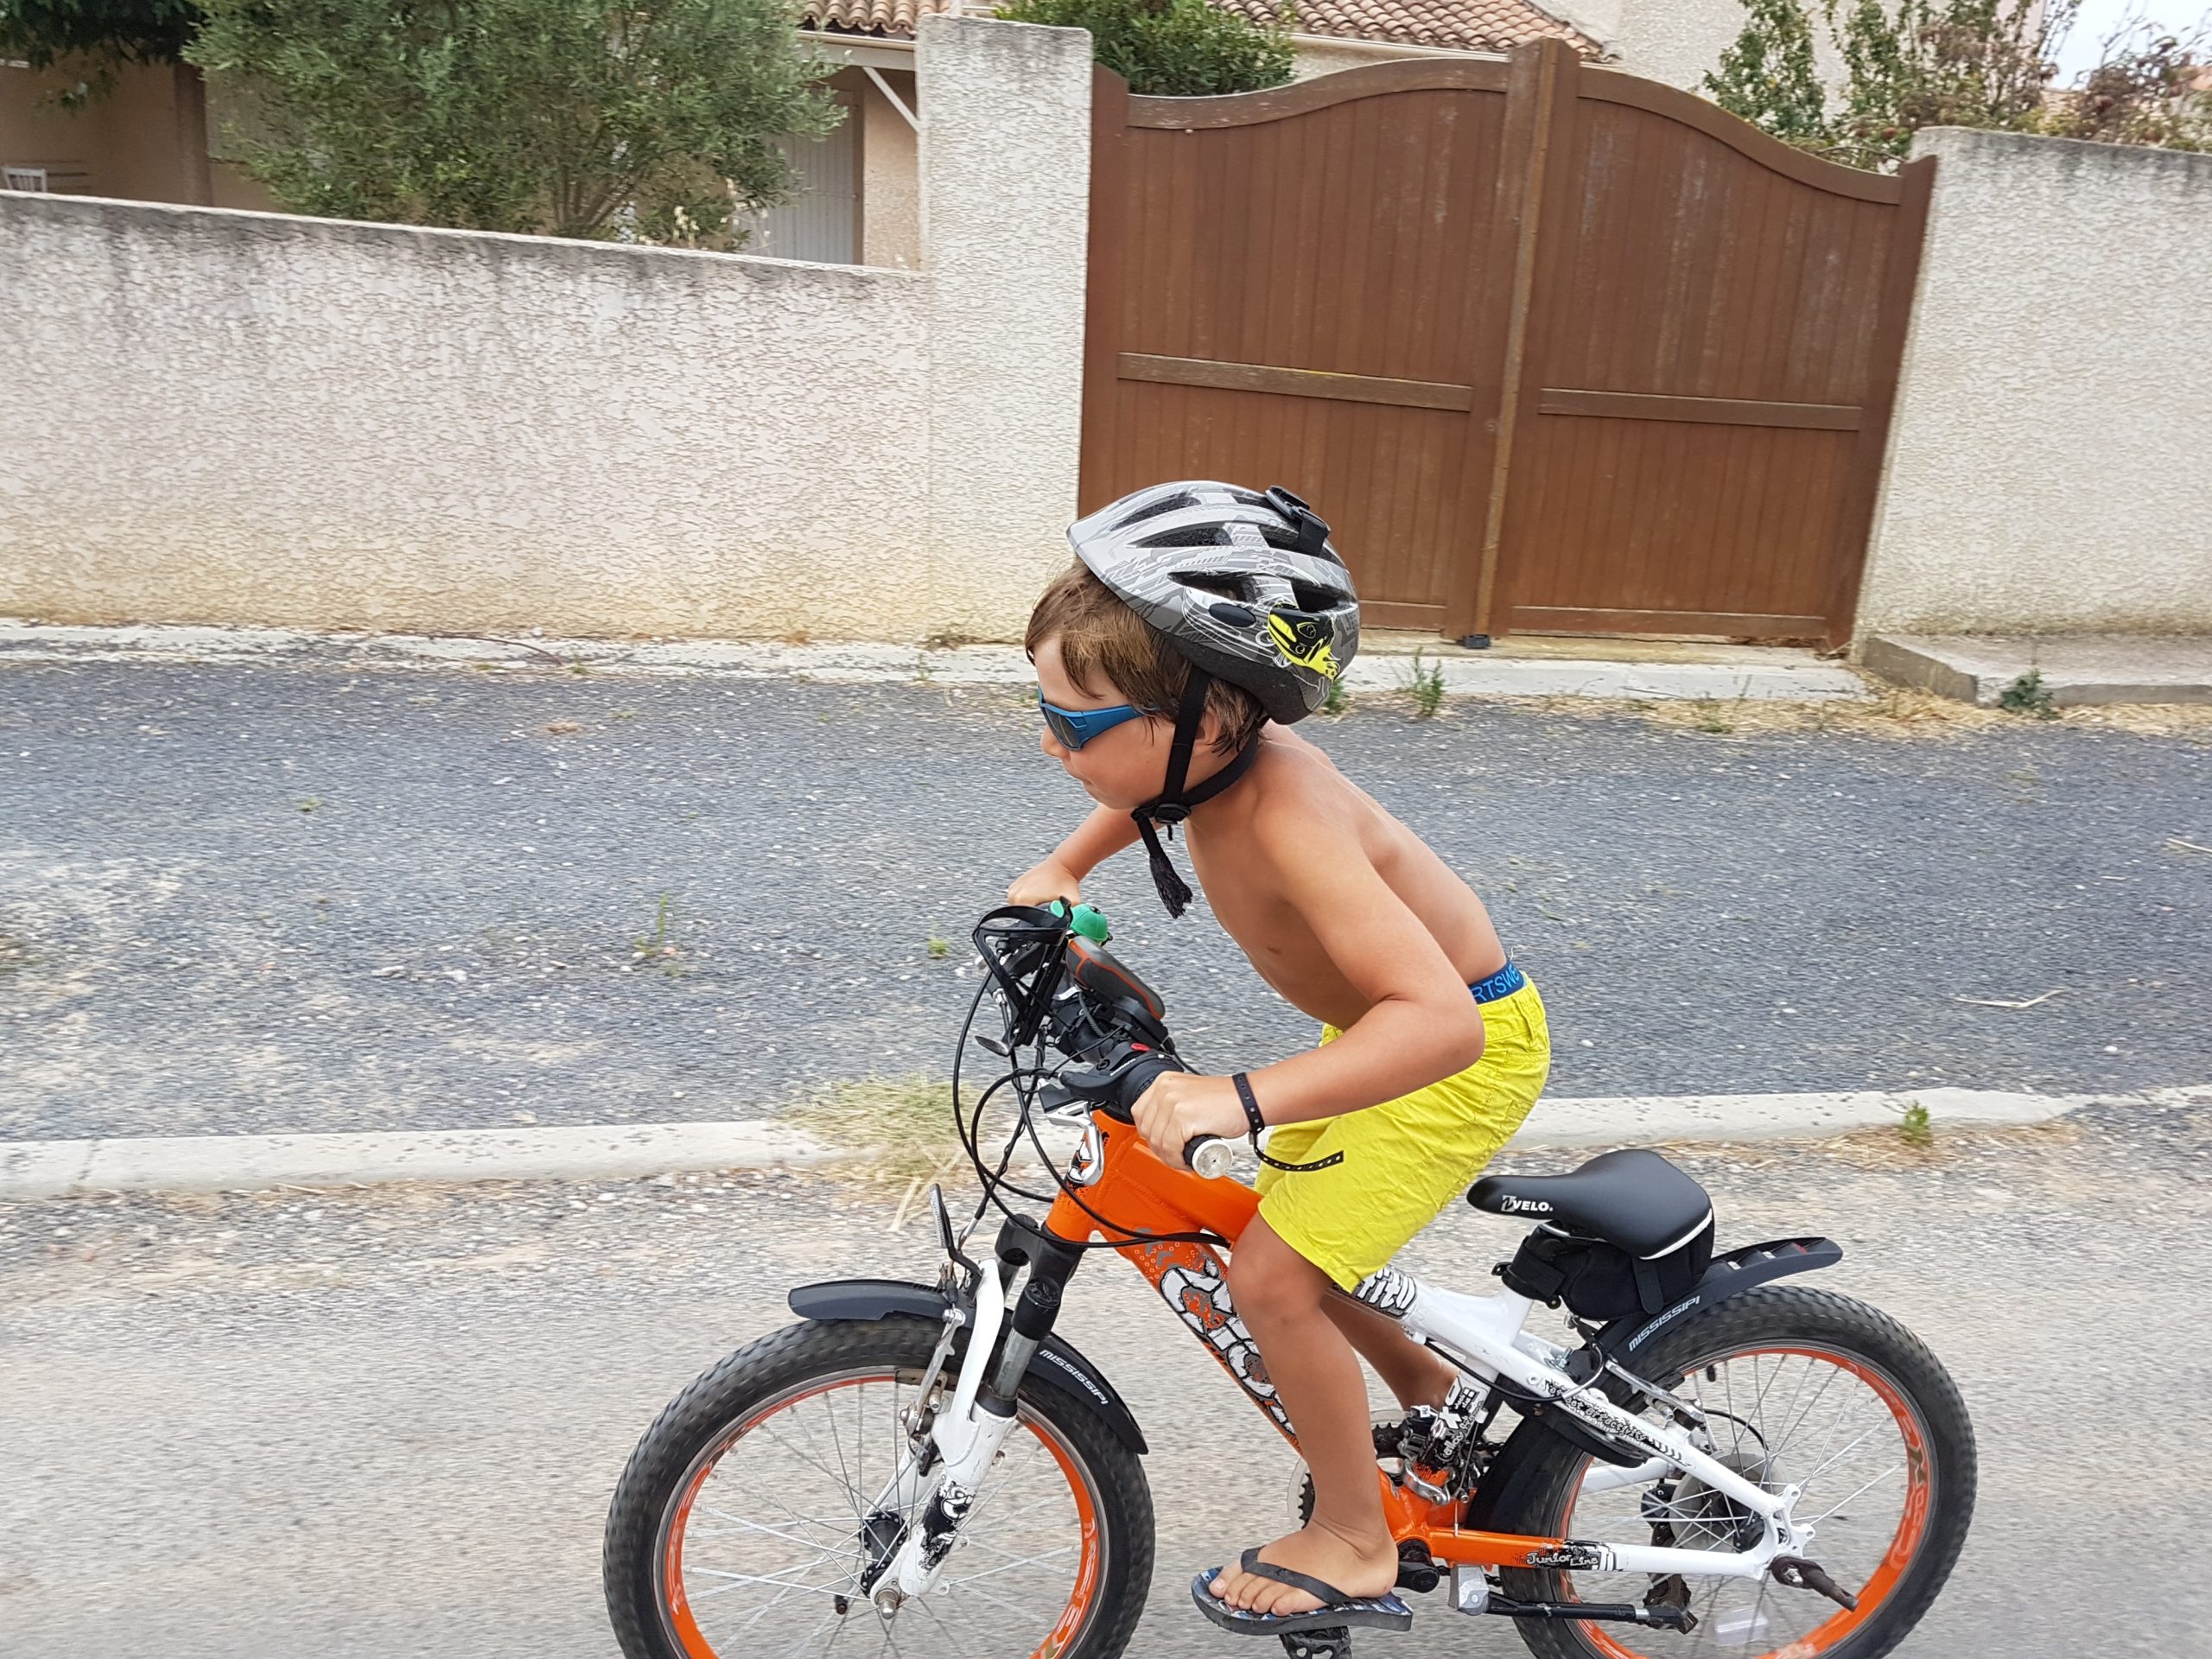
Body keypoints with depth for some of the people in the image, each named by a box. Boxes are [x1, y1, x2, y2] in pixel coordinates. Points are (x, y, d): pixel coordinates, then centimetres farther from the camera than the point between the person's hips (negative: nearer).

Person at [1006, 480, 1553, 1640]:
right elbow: (1147, 797, 15)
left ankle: (1353, 1545, 14)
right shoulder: (1220, 747, -12)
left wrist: (1242, 1098, -52)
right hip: (1384, 1020, 9)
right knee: (1278, 1229, 16)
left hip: (1470, 1044, -8)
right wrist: (1063, 868, 5)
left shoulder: (1287, 823, -37)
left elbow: (1439, 1019, -46)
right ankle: (1433, 1400, 38)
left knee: (1273, 1279, -9)